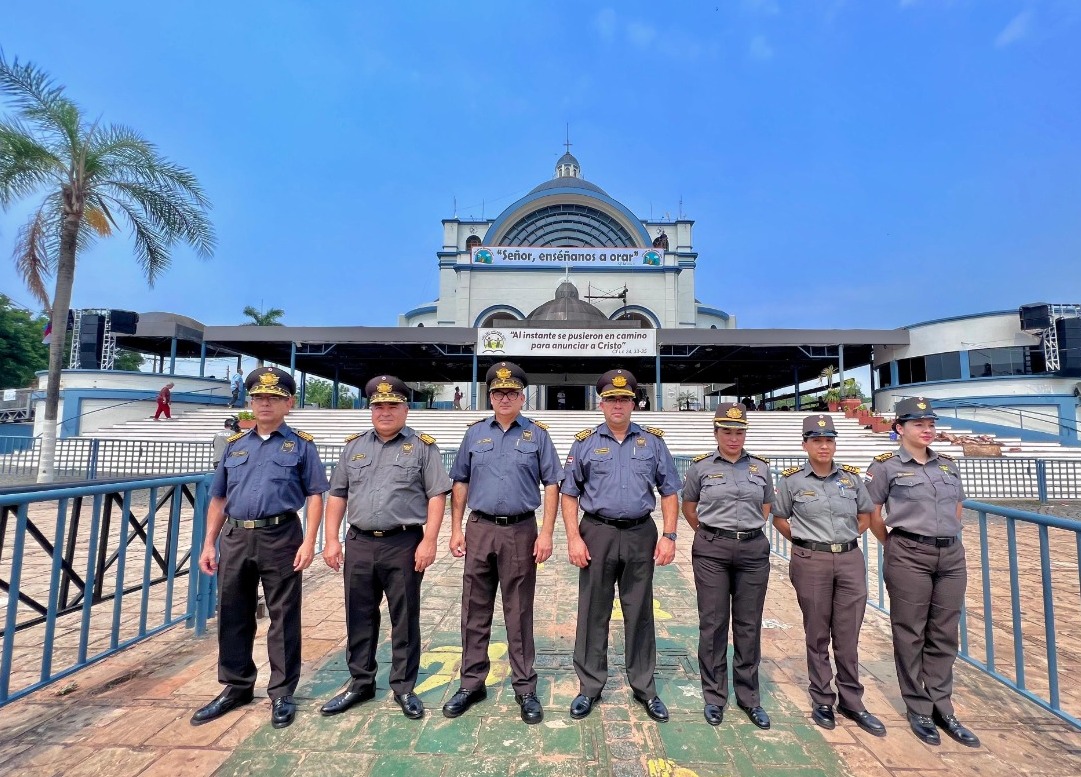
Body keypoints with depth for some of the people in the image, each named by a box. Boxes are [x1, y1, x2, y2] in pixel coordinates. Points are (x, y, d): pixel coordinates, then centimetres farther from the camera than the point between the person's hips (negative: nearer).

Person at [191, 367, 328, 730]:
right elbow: (218, 499, 15)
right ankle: (235, 687, 33)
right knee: (233, 616, 14)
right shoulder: (234, 444, 13)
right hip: (235, 538, 5)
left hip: (280, 537, -4)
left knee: (283, 618, 5)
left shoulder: (300, 444, 1)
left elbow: (315, 496, -3)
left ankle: (282, 693, 20)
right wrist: (209, 544, 9)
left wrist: (309, 541, -12)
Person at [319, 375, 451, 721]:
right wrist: (331, 539, 5)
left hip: (404, 544, -4)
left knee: (405, 619, 8)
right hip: (358, 544, 4)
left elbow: (436, 495, -7)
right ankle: (360, 683, 34)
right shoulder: (354, 446, 11)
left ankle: (404, 687, 25)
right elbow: (337, 495, 12)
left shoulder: (422, 447, -2)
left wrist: (429, 541, -14)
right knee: (359, 618, 15)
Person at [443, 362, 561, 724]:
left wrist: (546, 533, -8)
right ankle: (472, 683, 30)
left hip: (521, 532, -2)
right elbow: (460, 484, 10)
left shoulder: (537, 435, 1)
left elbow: (551, 486, -1)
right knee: (474, 611, 12)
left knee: (519, 613, 9)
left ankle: (525, 688, 25)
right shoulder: (475, 433, 7)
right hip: (480, 530, 2)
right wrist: (456, 529, 4)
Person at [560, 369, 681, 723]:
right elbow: (569, 494, 1)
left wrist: (669, 536, -2)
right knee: (593, 612, 10)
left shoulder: (652, 441, 4)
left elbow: (669, 492, 6)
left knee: (640, 613, 13)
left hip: (640, 535, 1)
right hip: (597, 534, -1)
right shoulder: (585, 442, 1)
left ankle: (645, 688, 30)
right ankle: (590, 687, 27)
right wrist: (574, 538, -7)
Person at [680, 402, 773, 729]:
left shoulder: (761, 467, 5)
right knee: (713, 624, 6)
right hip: (711, 551, -2)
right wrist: (709, 533, 9)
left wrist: (750, 529, 13)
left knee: (749, 625, 10)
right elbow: (688, 506, 10)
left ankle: (749, 697, 28)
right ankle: (714, 697, 22)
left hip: (753, 550, 2)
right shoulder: (700, 466, -2)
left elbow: (767, 506, 19)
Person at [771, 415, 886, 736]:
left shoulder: (852, 477, 4)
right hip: (811, 562, -2)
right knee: (817, 636, 9)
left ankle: (852, 701, 27)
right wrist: (805, 540, 1)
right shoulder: (791, 480, -4)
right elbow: (779, 518, 6)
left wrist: (848, 538, 8)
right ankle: (822, 700, 24)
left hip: (850, 560, 2)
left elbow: (865, 515, 16)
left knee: (848, 636, 10)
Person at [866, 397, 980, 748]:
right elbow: (872, 515, -3)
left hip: (952, 555, 5)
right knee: (910, 635, 5)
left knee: (944, 635, 12)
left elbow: (957, 508, 20)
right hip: (909, 556, -5)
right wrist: (895, 547, 3)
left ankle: (942, 708, 26)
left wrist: (947, 540, 14)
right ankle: (919, 710, 20)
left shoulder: (948, 464, 10)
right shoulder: (885, 466, -7)